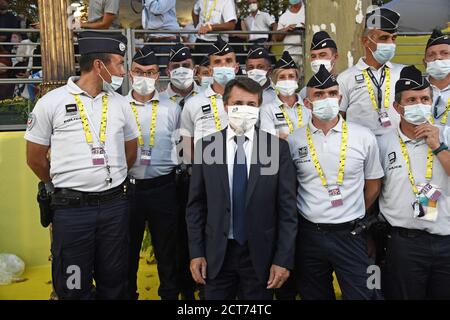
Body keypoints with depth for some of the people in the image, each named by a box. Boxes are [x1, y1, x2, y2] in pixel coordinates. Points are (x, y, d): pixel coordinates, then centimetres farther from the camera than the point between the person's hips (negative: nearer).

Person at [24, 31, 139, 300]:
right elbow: (35, 159, 3)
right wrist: (65, 186, 12)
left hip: (115, 205, 3)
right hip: (71, 209, -3)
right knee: (74, 289, 10)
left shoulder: (120, 103, 6)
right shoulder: (52, 102, -5)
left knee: (114, 284, 15)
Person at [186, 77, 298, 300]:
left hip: (260, 254, 0)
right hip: (216, 254, 1)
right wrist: (196, 252, -2)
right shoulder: (206, 146, -1)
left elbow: (287, 207, -4)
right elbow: (196, 204, 1)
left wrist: (283, 259, -7)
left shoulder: (277, 147, -4)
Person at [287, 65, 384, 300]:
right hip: (308, 236, 1)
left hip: (350, 236, -1)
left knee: (362, 294, 6)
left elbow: (373, 186, 9)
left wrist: (352, 217, 11)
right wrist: (313, 218, 7)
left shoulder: (364, 137, -3)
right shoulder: (293, 141, -3)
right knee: (313, 295, 17)